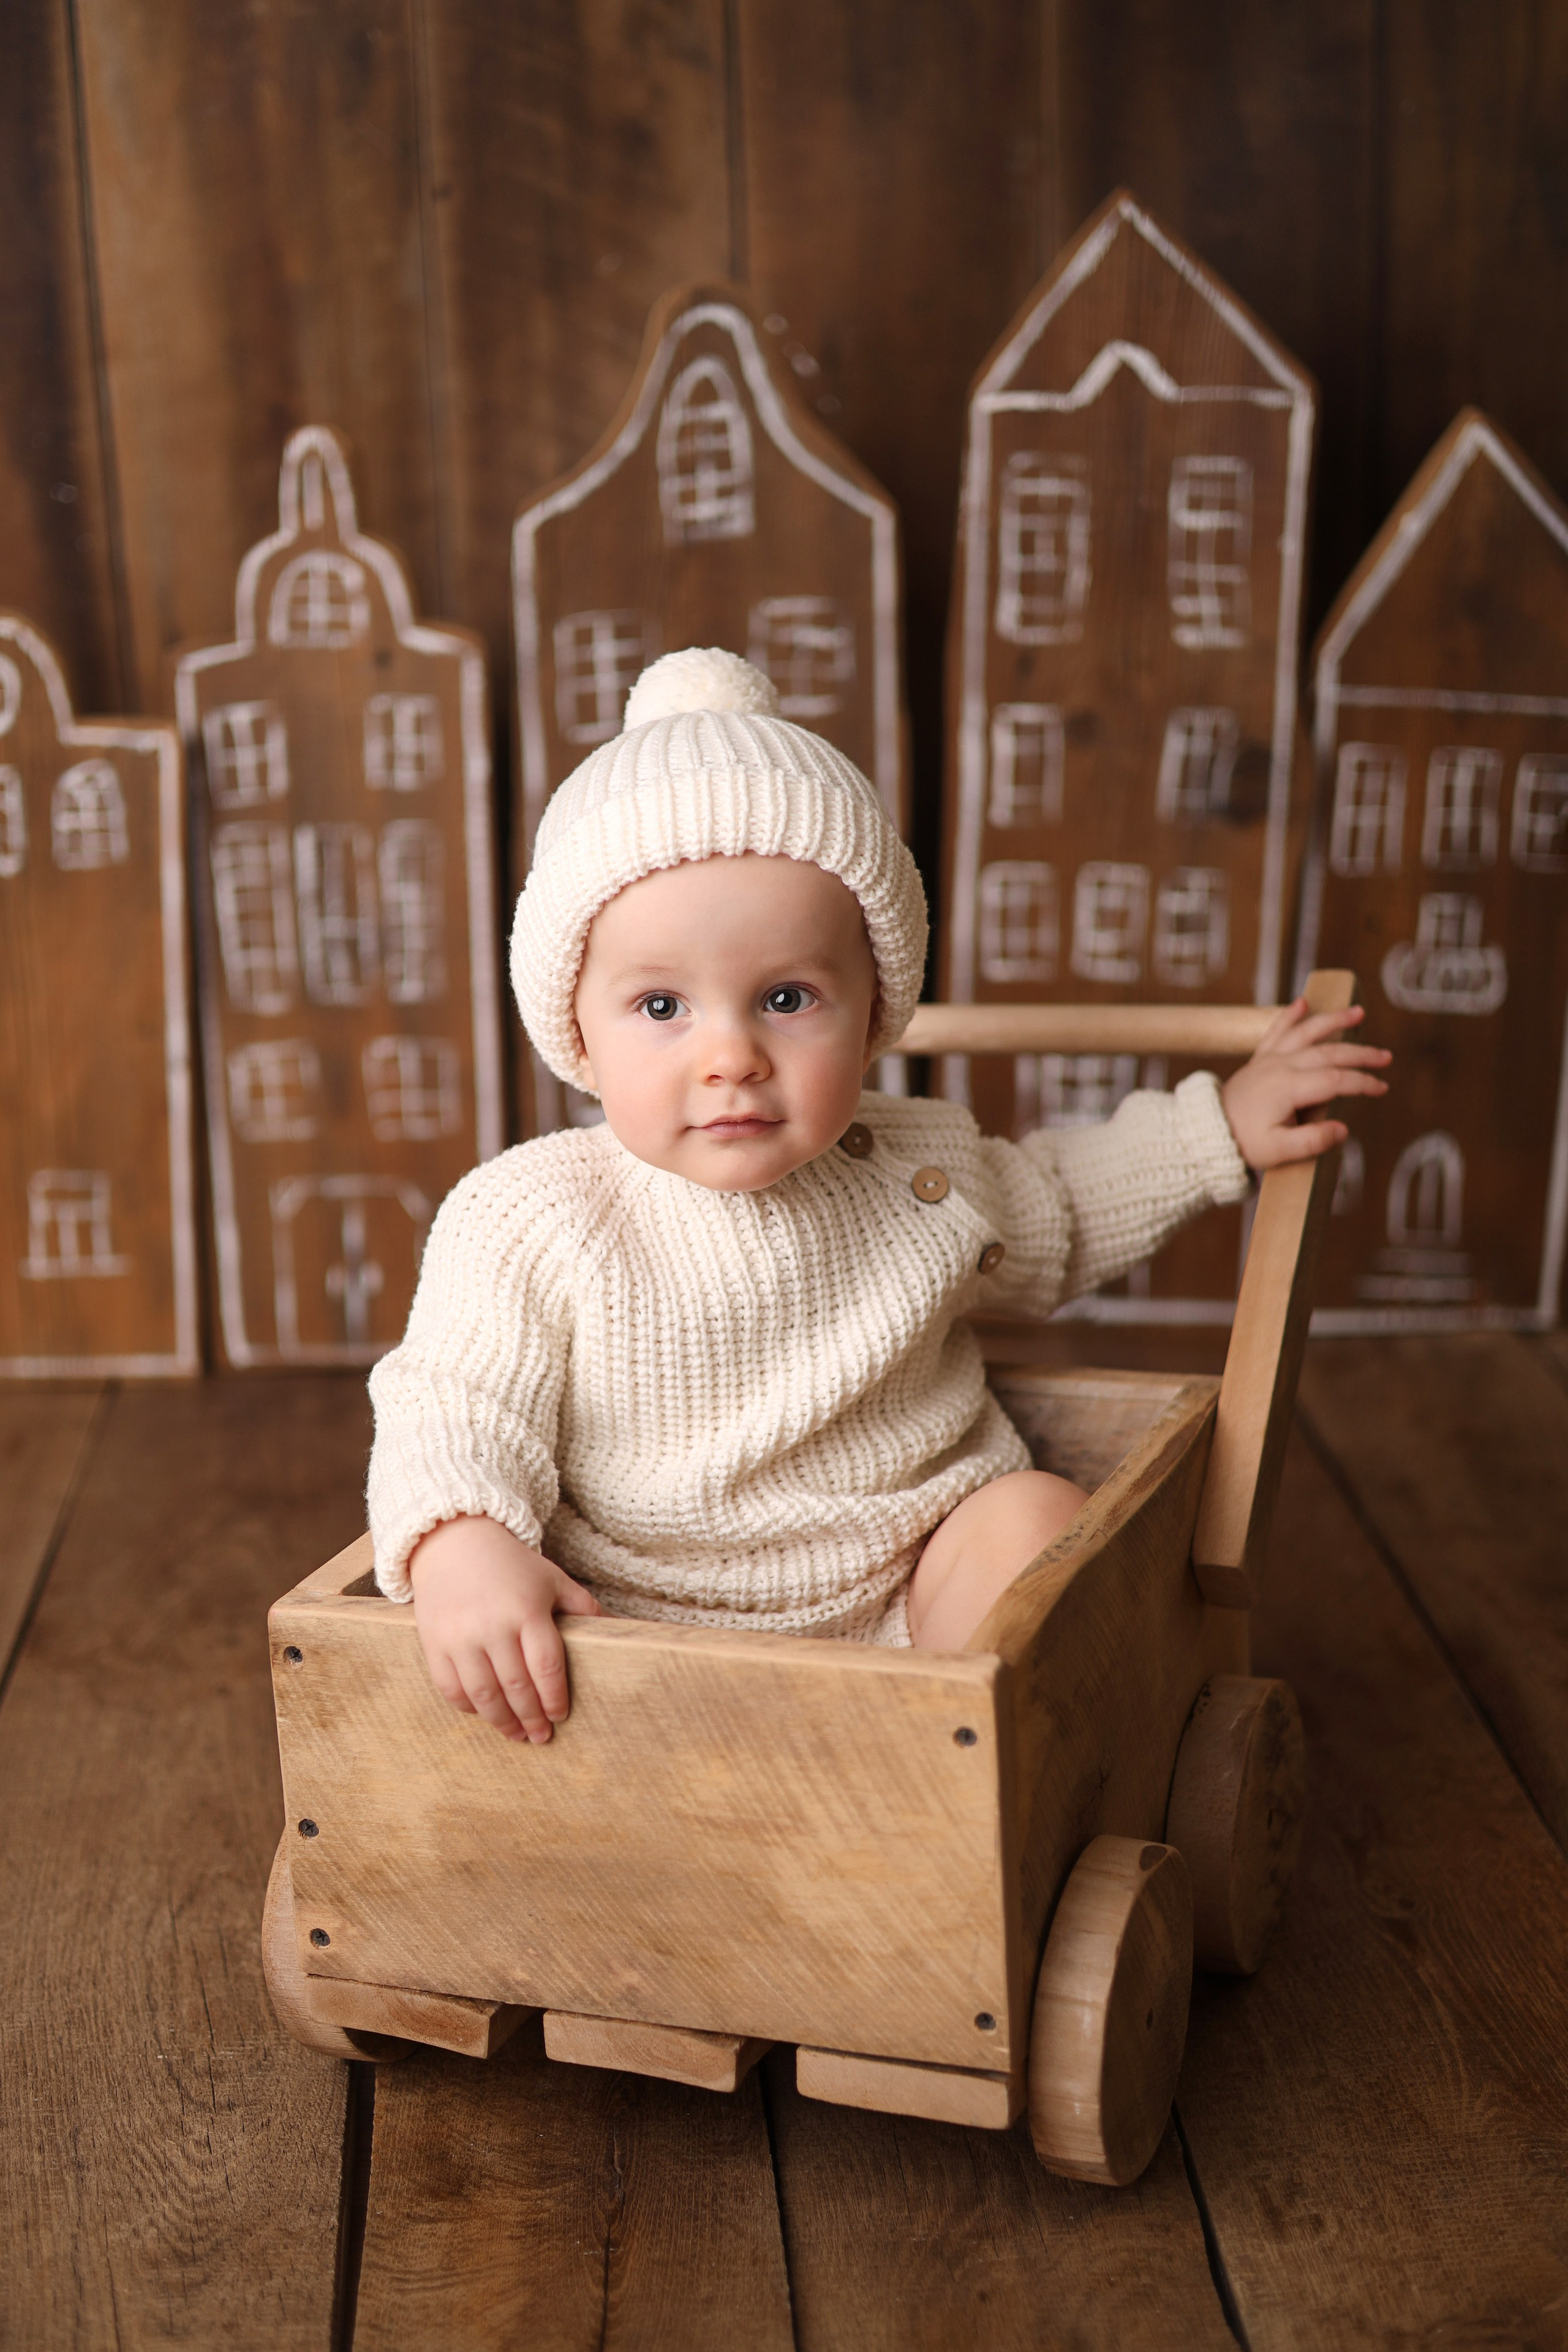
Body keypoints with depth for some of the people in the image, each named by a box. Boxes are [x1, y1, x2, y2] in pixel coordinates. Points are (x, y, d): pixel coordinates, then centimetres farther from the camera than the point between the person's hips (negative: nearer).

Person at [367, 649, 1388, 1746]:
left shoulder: (920, 1170, 3)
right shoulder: (531, 1226, -12)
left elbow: (1047, 1212, 23)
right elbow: (454, 1412, -13)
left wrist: (1220, 1126, 18)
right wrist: (456, 1548, -34)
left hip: (917, 1591, 3)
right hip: (652, 1640, -3)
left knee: (1039, 1517, -21)